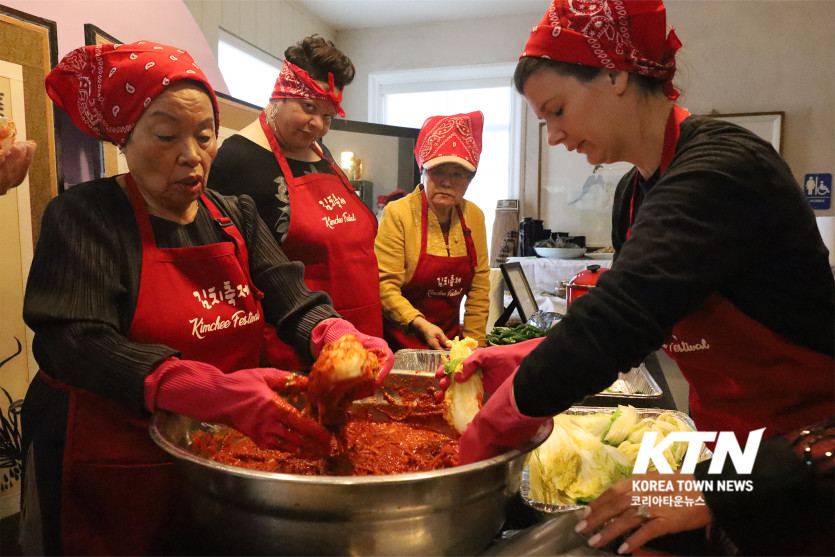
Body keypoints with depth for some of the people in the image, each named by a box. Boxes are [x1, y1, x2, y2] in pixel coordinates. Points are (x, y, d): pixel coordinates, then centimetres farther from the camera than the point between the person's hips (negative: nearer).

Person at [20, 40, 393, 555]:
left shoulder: (237, 216, 5)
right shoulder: (83, 217, -10)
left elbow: (292, 300, -5)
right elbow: (75, 343, -24)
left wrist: (338, 339, -30)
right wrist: (221, 391, -39)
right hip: (114, 470, -4)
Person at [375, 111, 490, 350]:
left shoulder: (474, 217, 3)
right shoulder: (397, 214, -11)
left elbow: (479, 287, 6)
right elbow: (385, 285, -15)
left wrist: (474, 342, 0)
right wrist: (420, 324, -26)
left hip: (450, 337, 4)